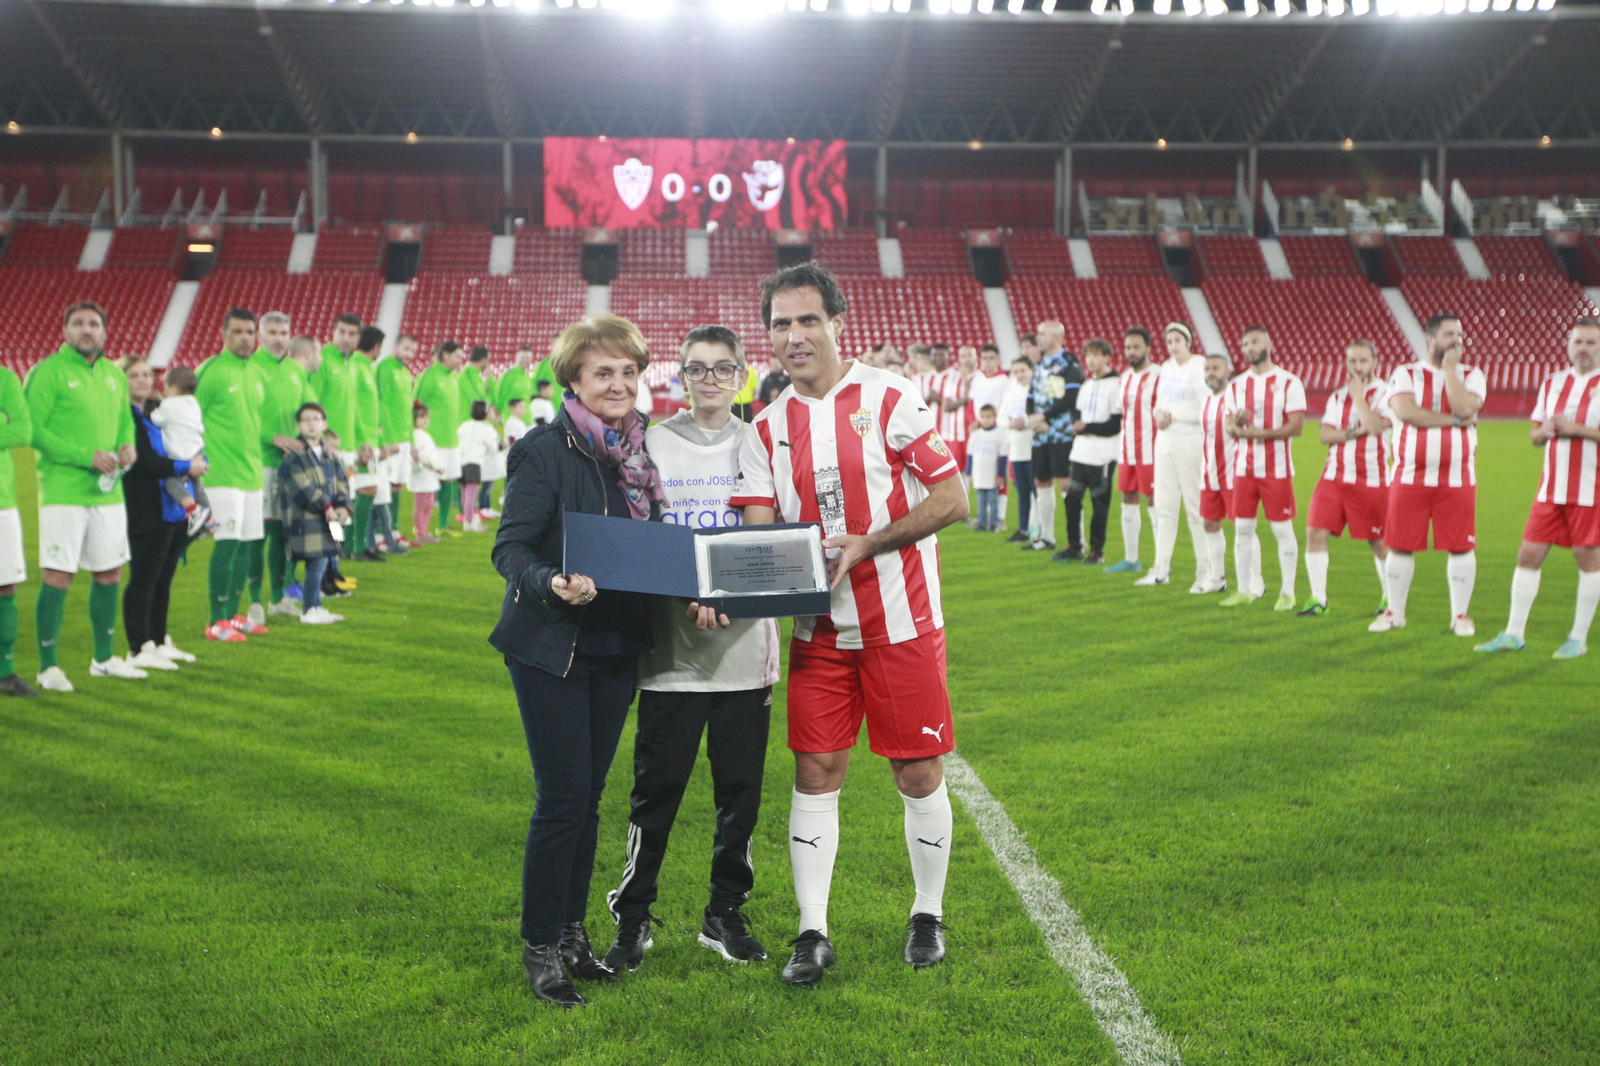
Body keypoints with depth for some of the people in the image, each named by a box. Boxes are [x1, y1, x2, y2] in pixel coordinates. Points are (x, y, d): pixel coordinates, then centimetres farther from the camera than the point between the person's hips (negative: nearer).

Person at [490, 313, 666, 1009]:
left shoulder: (638, 450, 8)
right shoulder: (545, 450, -11)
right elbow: (509, 548, -15)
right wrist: (554, 584, -34)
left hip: (617, 644, 6)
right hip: (551, 645, -6)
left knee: (588, 795, 13)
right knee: (563, 798, -4)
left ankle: (573, 933, 25)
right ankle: (541, 948, 11)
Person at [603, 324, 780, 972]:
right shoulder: (651, 445, 5)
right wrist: (681, 593, -13)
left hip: (744, 647, 1)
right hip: (671, 651, -1)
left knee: (741, 789, 7)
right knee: (656, 789, 2)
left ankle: (725, 913, 23)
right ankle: (632, 917, 18)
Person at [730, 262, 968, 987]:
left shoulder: (889, 399, -6)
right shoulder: (767, 428, 6)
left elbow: (952, 499, -8)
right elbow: (758, 532, 1)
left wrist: (863, 545, -18)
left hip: (901, 621, -3)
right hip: (818, 628, 3)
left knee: (918, 772, 5)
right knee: (816, 772, 2)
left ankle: (928, 915, 24)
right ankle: (813, 933, 12)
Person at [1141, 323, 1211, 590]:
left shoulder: (1199, 367, -9)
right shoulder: (1165, 368, 14)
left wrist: (1172, 413, -11)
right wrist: (1160, 413, -2)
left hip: (1191, 444, -7)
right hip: (1165, 441, 7)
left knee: (1196, 507, -4)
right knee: (1164, 505, 9)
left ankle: (1205, 570, 2)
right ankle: (1161, 568, 15)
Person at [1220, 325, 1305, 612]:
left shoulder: (1288, 382, -3)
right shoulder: (1236, 385, 12)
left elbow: (1296, 425, -11)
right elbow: (1226, 425, 10)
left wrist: (1261, 433, -21)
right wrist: (1236, 426, -14)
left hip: (1277, 468, -4)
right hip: (1243, 468, 4)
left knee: (1282, 529, 0)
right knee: (1242, 529, 6)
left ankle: (1287, 592, 7)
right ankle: (1244, 590, 14)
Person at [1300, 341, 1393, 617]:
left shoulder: (1384, 393, -5)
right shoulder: (1338, 396, 13)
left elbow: (1376, 426, -22)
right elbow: (1325, 434, 3)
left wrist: (1358, 395, -12)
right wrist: (1353, 433, -13)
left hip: (1371, 480, -4)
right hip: (1334, 477, 5)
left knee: (1379, 541, 6)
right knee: (1315, 533, -7)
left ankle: (1389, 597, 26)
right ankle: (1318, 598, 1)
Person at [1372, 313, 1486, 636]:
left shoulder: (1471, 376, 8)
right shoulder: (1406, 374, 5)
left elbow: (1465, 408, -13)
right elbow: (1405, 411, -14)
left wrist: (1449, 368, -6)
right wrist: (1454, 421, -13)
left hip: (1457, 479, 1)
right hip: (1410, 477, 0)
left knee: (1461, 547, 0)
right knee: (1400, 546, 3)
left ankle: (1460, 614, 13)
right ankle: (1395, 612, 17)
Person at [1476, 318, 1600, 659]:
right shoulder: (1552, 383, 13)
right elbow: (1535, 435, 17)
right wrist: (1544, 431, -5)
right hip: (1551, 487, 5)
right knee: (1529, 554, 2)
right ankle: (1514, 634, 9)